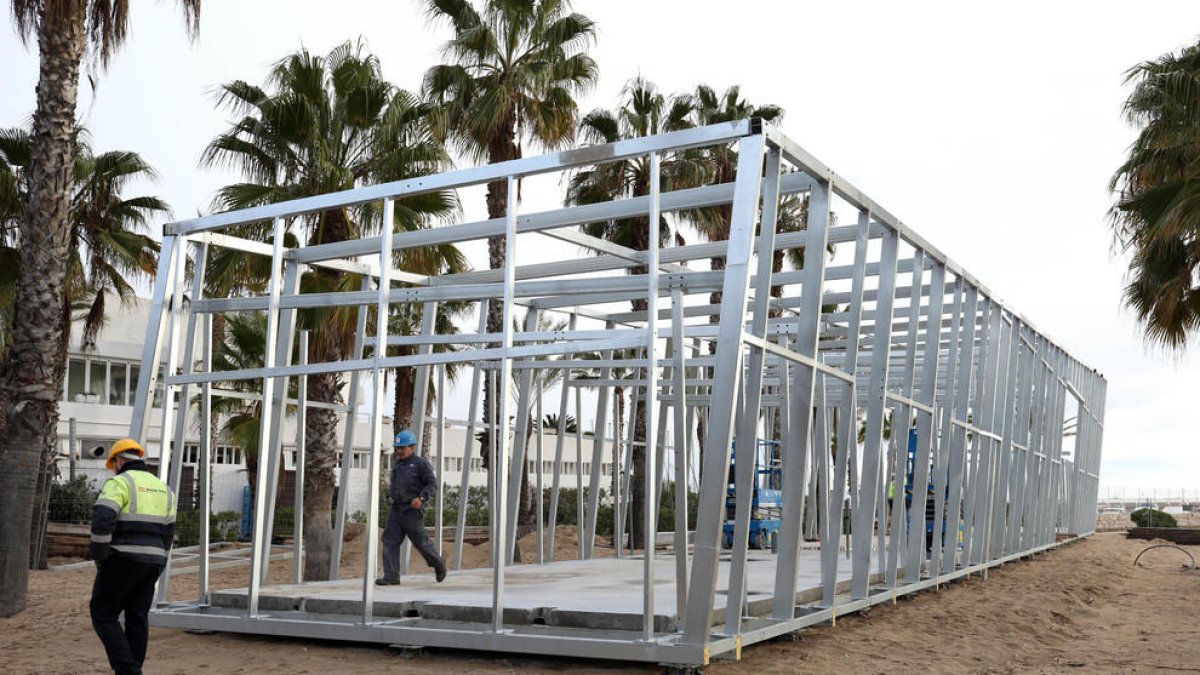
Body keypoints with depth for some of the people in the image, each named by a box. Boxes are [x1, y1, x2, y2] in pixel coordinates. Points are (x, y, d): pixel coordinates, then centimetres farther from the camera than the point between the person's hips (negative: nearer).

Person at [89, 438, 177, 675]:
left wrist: (98, 557, -9)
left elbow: (102, 521, -21)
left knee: (103, 615, 4)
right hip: (151, 561, 6)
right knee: (137, 618, 11)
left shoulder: (119, 483, -8)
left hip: (122, 559, -6)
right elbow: (167, 533, 14)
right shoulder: (161, 488, 14)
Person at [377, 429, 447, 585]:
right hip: (396, 509, 6)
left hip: (412, 510, -6)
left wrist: (421, 498, -25)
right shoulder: (396, 464, 14)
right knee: (390, 540, -5)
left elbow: (432, 483, -12)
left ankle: (439, 564, 28)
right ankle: (391, 576, -4)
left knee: (421, 542, 4)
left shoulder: (421, 464, -7)